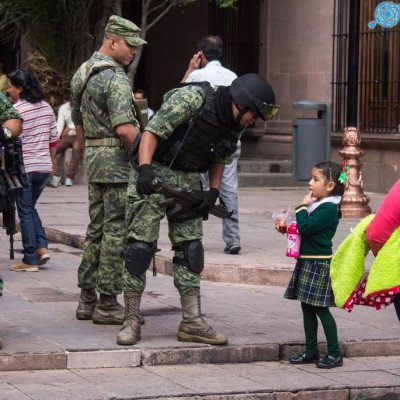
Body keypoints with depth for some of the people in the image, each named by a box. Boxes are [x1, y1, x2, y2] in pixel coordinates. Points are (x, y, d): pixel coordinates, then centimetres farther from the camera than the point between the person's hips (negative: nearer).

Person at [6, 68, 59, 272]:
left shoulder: (16, 110, -14)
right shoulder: (46, 107, 7)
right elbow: (54, 138, 13)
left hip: (23, 168, -6)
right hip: (44, 167, 6)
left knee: (25, 212, 2)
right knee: (30, 208, 21)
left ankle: (30, 259, 4)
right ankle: (41, 246, 7)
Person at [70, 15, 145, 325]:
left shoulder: (82, 74, 15)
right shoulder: (115, 78, -16)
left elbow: (79, 124, 22)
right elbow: (125, 128, -24)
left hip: (93, 160, 9)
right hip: (118, 162, -9)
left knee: (97, 229, 13)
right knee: (116, 231, -5)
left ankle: (87, 299, 17)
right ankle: (107, 303, -3)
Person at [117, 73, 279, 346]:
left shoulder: (236, 126, 3)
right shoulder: (192, 99, -20)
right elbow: (151, 132, -22)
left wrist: (214, 192, 0)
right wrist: (144, 168, -35)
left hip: (189, 182, 7)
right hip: (156, 175, -7)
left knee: (190, 249, 5)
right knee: (140, 246, -7)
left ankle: (192, 323, 9)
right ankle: (131, 321, -1)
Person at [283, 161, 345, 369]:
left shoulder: (328, 208, -17)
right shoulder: (316, 204, 13)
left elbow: (305, 227, -24)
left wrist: (302, 207, -12)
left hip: (319, 264, -10)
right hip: (307, 262, 10)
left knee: (321, 308, -6)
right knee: (307, 307, 12)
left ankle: (334, 354, 1)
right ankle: (311, 352, 19)